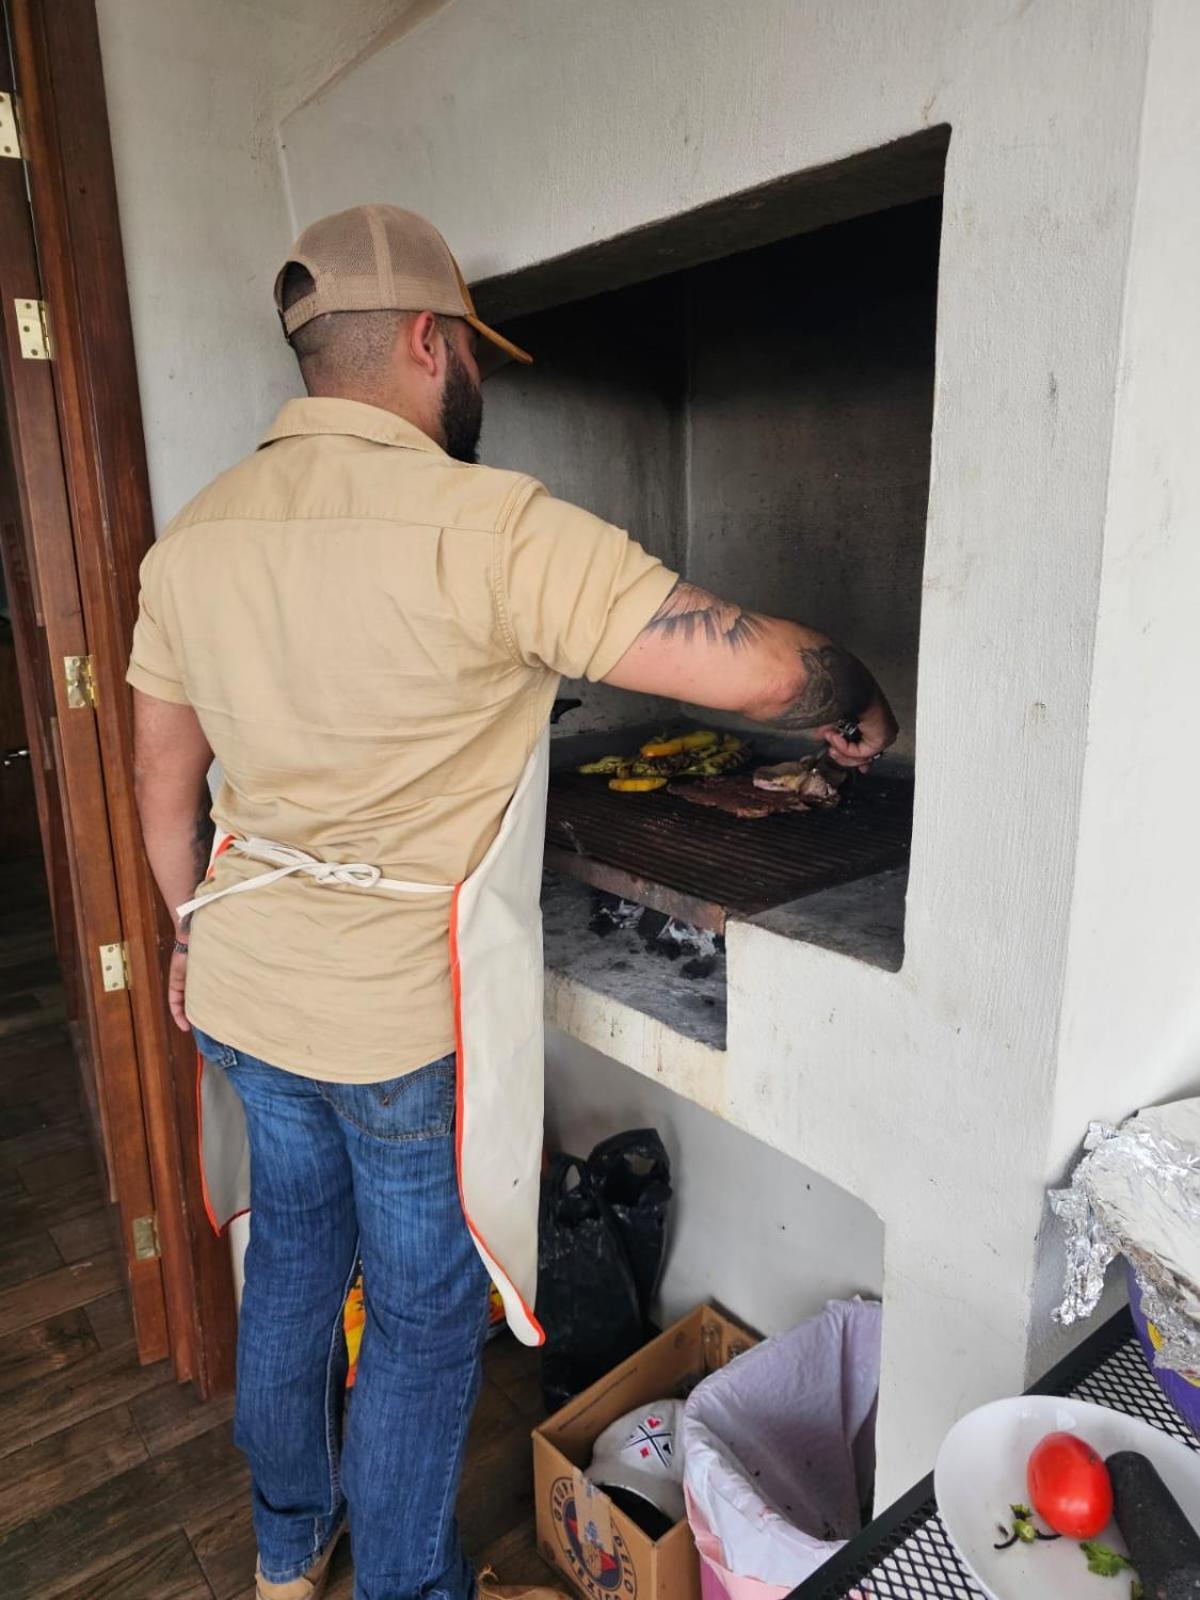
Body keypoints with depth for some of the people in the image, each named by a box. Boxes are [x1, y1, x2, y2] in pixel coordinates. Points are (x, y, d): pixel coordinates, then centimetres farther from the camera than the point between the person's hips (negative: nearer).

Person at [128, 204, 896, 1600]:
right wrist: (859, 710, -3)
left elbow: (163, 776, 10)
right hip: (407, 1017, -7)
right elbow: (754, 667, -25)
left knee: (292, 1253, 27)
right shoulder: (483, 526, -22)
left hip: (246, 990, 8)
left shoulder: (194, 533, 1)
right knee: (424, 1314, 15)